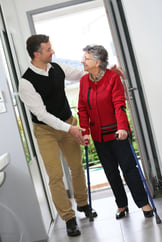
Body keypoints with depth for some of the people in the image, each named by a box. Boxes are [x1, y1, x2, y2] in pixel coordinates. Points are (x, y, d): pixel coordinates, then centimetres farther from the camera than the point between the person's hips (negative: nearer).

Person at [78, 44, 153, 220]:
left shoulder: (113, 77, -10)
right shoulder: (84, 81, 3)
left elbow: (119, 104, -17)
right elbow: (82, 109, 4)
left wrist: (122, 127, -29)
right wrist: (85, 132, -4)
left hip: (117, 132, -5)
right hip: (98, 135, 5)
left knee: (128, 167, -3)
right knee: (110, 171, 11)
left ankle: (144, 203, 10)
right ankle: (121, 205, 24)